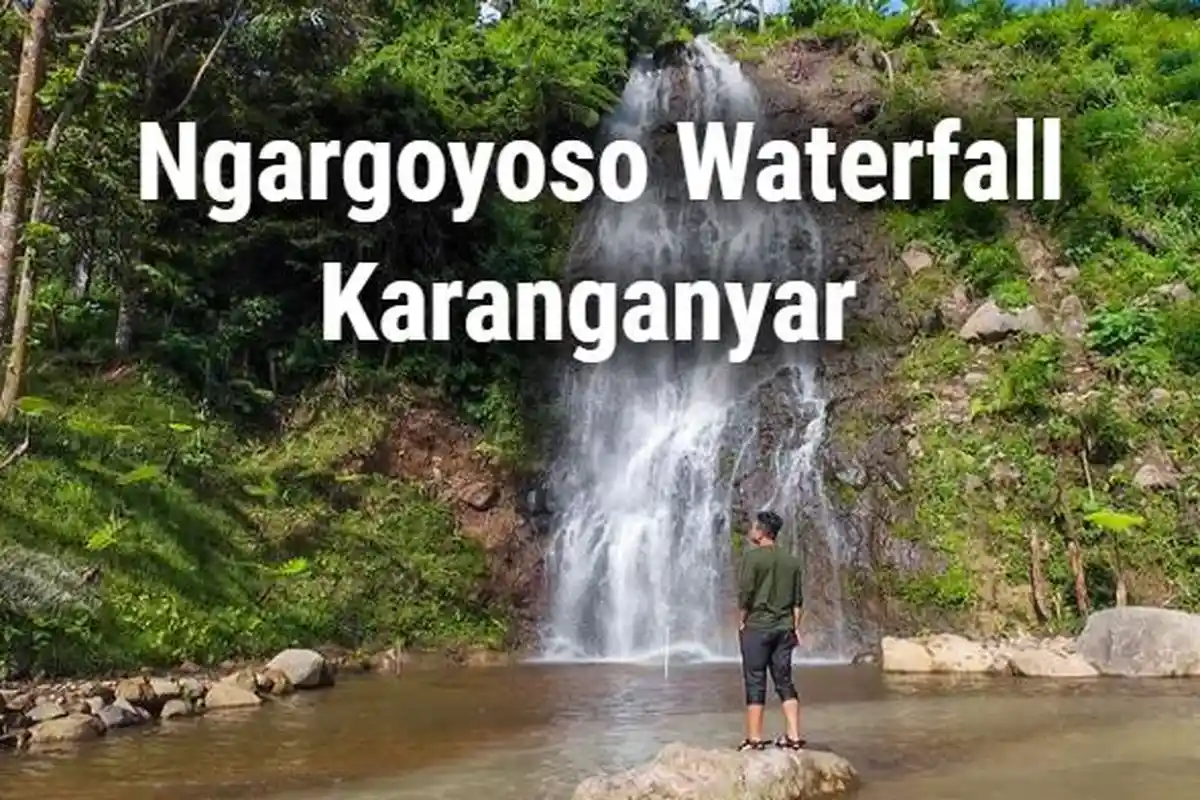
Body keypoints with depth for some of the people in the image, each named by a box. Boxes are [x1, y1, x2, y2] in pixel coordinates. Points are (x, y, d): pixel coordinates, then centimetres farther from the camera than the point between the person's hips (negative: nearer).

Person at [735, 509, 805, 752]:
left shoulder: (752, 556, -8)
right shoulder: (791, 560, 9)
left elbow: (745, 593, -12)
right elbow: (797, 599, 9)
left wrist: (742, 620, -1)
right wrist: (795, 627, 14)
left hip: (756, 627, -5)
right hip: (784, 628, 5)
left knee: (755, 682, 0)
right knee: (784, 681, 9)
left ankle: (754, 738, 2)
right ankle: (794, 736, 6)